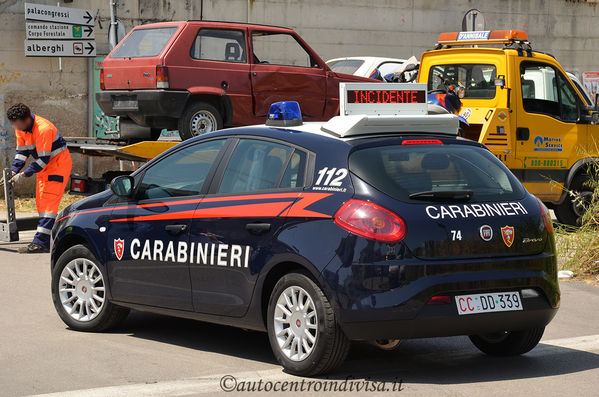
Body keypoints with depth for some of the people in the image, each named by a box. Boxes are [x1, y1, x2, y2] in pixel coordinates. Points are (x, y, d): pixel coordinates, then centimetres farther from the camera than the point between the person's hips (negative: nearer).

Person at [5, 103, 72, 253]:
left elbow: (43, 159, -28)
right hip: (43, 167, 9)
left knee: (48, 201, -16)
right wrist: (14, 171, -8)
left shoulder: (43, 129, -30)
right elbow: (21, 151, 5)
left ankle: (41, 242, -22)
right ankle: (48, 240, 12)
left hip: (58, 164, -9)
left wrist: (24, 175, -26)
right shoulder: (21, 128, -3)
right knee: (40, 201, 7)